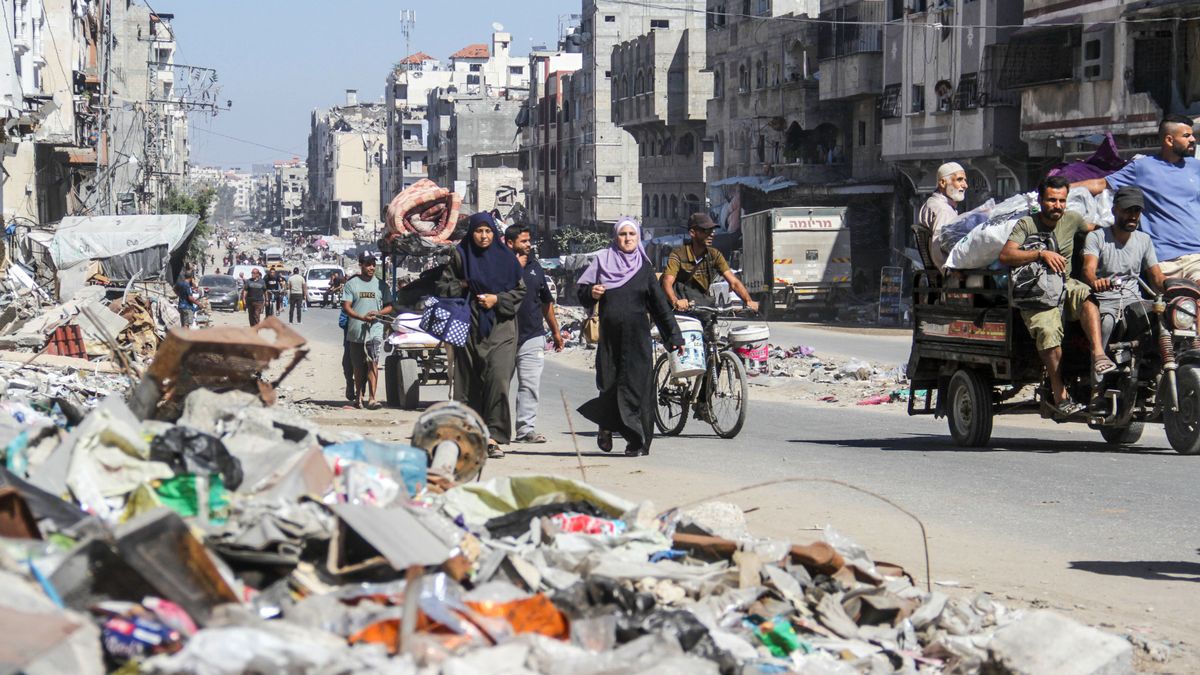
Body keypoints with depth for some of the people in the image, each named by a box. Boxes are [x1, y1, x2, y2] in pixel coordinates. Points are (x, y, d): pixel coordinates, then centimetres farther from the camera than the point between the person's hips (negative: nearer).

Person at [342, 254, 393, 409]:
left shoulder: (381, 285, 11)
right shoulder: (351, 284, 5)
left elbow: (389, 307, 14)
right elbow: (346, 307, -2)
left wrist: (378, 313, -9)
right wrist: (362, 317, -17)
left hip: (375, 330, 0)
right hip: (356, 331, 0)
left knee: (373, 363, -14)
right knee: (358, 366, 9)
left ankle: (372, 398, -19)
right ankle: (358, 397, 22)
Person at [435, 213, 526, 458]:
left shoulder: (505, 258, 4)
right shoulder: (460, 256, 6)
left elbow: (520, 290, 7)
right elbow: (443, 286, 10)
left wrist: (497, 299, -8)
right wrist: (463, 286, -6)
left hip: (500, 328, -1)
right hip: (470, 327, 1)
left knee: (498, 377, -17)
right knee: (470, 381, 3)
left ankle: (494, 435, -17)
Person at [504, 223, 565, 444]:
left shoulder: (535, 266, 15)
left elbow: (546, 301, 23)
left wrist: (556, 331, 25)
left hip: (532, 336, 4)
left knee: (529, 384, -4)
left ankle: (526, 429, -4)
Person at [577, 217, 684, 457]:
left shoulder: (643, 268, 8)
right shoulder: (602, 261, 7)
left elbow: (660, 303, 8)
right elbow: (582, 293, 9)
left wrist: (674, 336, 4)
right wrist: (592, 293, -15)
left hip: (636, 337, 0)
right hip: (609, 335, 0)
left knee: (636, 383, -7)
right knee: (609, 382, 1)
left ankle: (637, 439, -3)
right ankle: (606, 426, 27)